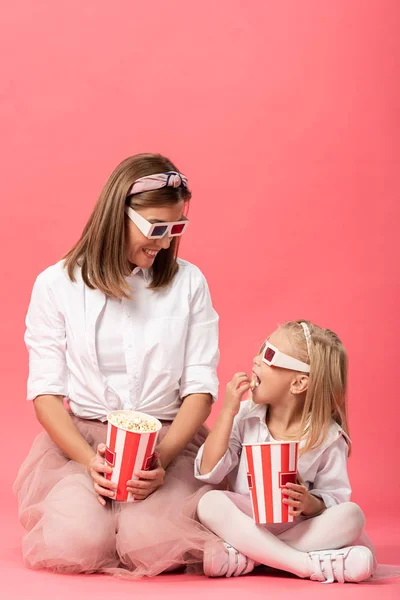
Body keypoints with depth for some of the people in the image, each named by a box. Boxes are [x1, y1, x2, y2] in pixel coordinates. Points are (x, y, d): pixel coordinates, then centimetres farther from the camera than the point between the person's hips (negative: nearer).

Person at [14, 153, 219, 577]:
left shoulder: (188, 283, 5)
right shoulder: (57, 284, 3)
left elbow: (200, 387, 1)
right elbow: (45, 391, -1)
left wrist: (163, 459, -17)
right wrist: (90, 461, -18)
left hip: (170, 439, 0)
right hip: (78, 437, 0)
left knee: (155, 545, -29)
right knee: (74, 543, -29)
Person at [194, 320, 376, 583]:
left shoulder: (328, 436, -6)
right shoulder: (246, 416, -2)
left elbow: (336, 497, -4)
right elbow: (208, 472, -7)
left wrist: (311, 504, -27)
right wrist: (227, 412, -12)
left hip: (296, 528, 0)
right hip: (246, 524, 1)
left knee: (351, 515, -27)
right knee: (211, 503, -29)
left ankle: (243, 556, -32)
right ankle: (310, 564, -36)